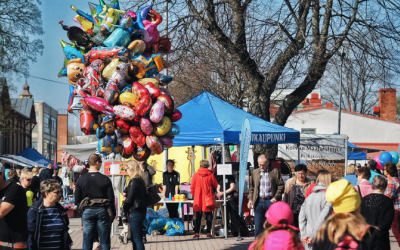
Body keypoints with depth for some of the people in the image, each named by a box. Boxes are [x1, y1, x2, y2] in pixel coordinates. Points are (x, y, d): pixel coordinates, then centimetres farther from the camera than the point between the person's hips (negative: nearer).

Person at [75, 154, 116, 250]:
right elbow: (111, 198, -5)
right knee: (104, 242, 5)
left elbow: (77, 200, 3)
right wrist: (112, 213, 4)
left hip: (87, 211, 2)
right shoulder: (105, 179, -6)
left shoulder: (81, 179, 0)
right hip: (102, 211, -1)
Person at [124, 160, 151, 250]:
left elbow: (130, 198, -16)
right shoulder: (140, 180, 12)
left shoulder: (134, 181, -16)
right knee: (134, 238, 17)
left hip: (135, 212, -10)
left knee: (137, 239, -6)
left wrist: (124, 208, 0)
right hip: (140, 211, 10)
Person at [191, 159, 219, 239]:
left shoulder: (196, 175, -2)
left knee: (198, 216, 6)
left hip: (198, 199, 1)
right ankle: (208, 233, 3)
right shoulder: (211, 175, -4)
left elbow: (192, 188, 2)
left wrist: (195, 195, 16)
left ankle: (196, 233, 2)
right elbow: (216, 186, 3)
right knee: (209, 216, 6)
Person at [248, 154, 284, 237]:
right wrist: (250, 199, 5)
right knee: (258, 227, 1)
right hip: (258, 202, 3)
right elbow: (251, 187, 18)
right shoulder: (255, 172, 14)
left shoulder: (275, 171, 2)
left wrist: (275, 198, -9)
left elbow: (281, 186, 0)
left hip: (270, 201, -3)